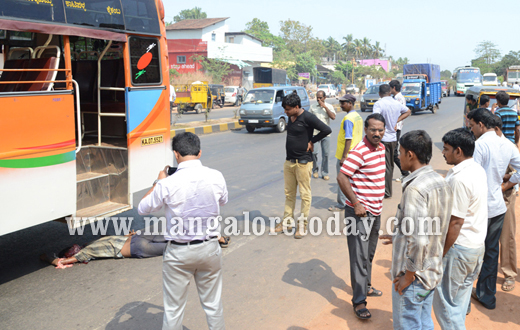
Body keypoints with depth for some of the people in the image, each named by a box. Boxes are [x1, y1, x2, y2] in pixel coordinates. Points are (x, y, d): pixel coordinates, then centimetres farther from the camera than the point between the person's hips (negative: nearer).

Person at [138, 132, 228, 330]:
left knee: (173, 309, 12)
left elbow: (142, 208, -1)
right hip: (209, 248, 3)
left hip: (179, 253, -2)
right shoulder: (216, 177, -9)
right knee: (213, 304, 19)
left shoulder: (168, 184, -17)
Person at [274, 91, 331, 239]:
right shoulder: (290, 117, 8)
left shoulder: (307, 117, -15)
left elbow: (327, 130, -19)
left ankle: (302, 225, 10)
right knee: (289, 193, 14)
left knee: (305, 194, 2)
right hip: (289, 161, 8)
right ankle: (287, 221, 24)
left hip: (303, 162, -8)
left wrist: (311, 141, -10)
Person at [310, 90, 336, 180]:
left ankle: (325, 173, 14)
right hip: (315, 133, 0)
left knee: (325, 154, 3)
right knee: (313, 152, -10)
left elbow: (333, 117, -13)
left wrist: (325, 107, -15)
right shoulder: (313, 107, 6)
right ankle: (315, 170, 13)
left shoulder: (329, 106, 3)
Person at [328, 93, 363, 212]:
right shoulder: (358, 116, 9)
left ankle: (342, 204, 9)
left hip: (345, 155, -9)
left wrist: (344, 156, -21)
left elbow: (348, 139, -23)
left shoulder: (348, 119, -20)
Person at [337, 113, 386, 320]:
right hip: (360, 212, -9)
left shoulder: (381, 148, 7)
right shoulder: (359, 152, -20)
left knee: (369, 254, 22)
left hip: (375, 211, 9)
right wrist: (356, 204, -23)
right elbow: (341, 177, -25)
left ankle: (366, 286, 39)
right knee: (360, 256, -3)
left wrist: (377, 205, 17)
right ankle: (359, 301, 5)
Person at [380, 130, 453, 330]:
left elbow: (418, 240, -28)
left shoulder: (415, 188, -25)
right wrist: (399, 237, 19)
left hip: (415, 275, -8)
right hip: (433, 272, 8)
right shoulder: (440, 182, 3)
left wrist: (408, 276, -17)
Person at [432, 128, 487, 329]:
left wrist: (440, 255, -16)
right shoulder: (478, 170, 6)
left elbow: (455, 222, -23)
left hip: (459, 246, -10)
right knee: (461, 298, 21)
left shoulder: (459, 179, -24)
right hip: (477, 244, 10)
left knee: (445, 301, 3)